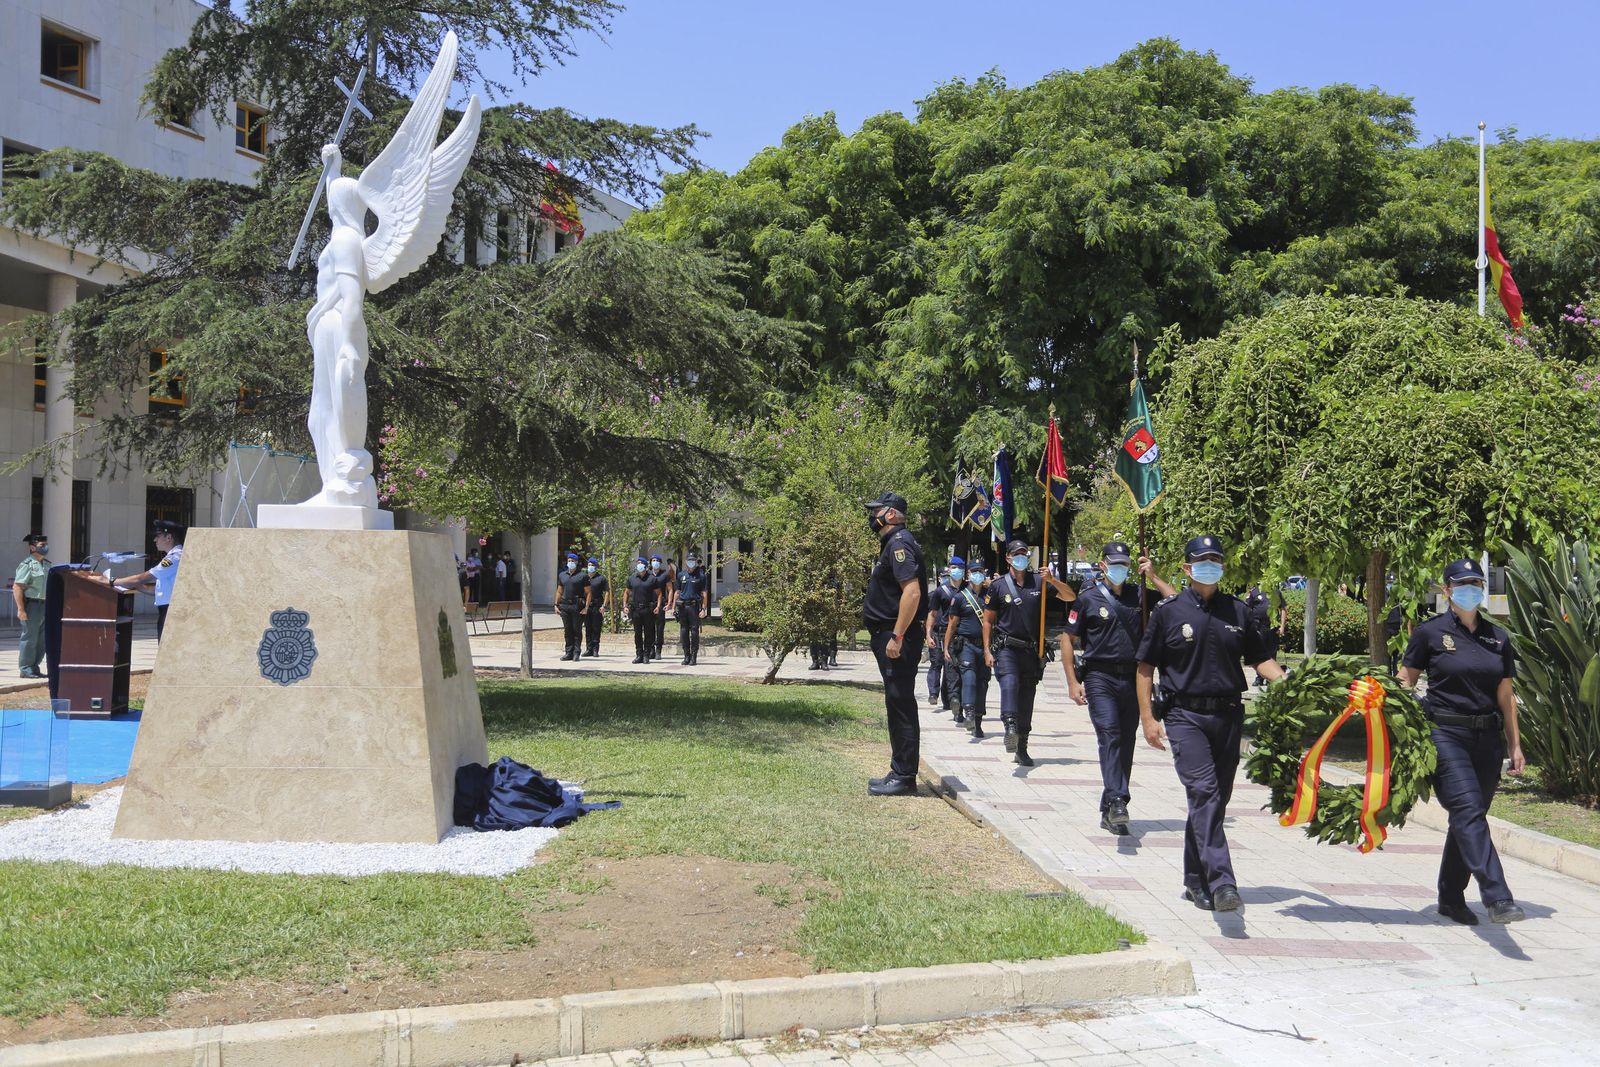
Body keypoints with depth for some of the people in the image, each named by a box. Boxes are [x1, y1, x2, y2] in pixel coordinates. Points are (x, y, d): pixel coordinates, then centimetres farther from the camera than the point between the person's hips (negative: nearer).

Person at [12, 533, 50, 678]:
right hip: (32, 605, -8)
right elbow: (17, 587, -14)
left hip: (45, 606, 8)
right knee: (30, 639, -4)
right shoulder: (27, 565, -9)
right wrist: (21, 609, -20)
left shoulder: (47, 565, 16)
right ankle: (25, 669, 2)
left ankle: (34, 667, 19)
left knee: (43, 640, 10)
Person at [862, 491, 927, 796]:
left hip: (897, 640, -11)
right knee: (898, 706, 14)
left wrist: (897, 637, -25)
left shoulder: (899, 543, -14)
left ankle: (904, 778, -3)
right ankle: (900, 774, 20)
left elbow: (912, 591, -25)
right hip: (889, 637, 11)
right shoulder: (893, 543, 19)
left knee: (901, 706, -7)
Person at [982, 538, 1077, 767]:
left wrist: (1053, 580, -13)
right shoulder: (998, 585, 2)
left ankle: (1021, 749, 16)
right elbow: (988, 620, 5)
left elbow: (1071, 597, 4)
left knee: (1027, 698, 7)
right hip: (1006, 647, -3)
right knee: (1010, 682, -30)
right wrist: (987, 650, -3)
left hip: (1031, 650, 3)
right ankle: (1010, 728, -47)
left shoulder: (1039, 581, 6)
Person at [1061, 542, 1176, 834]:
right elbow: (1068, 639, 2)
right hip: (1100, 678, -4)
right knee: (1109, 735, -21)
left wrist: (1153, 577, -1)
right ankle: (1117, 800, -32)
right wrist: (1073, 682, -5)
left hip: (1133, 678, 4)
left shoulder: (1139, 595, 10)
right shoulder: (1089, 599, 1)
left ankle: (1109, 814, 14)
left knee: (1126, 743, 6)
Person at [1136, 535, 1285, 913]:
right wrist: (1148, 718, -4)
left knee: (1216, 799, 9)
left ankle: (1196, 881, 22)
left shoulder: (1237, 610, 11)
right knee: (1204, 793, -17)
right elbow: (1146, 667, 4)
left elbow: (1259, 658, 16)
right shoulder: (1168, 611, 1)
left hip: (1228, 716, 4)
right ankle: (1221, 882, -24)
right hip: (1185, 715, -4)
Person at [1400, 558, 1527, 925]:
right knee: (1469, 812, -18)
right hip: (1445, 734, -5)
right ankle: (1497, 899, -26)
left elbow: (1505, 695, 16)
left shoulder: (1497, 637, 12)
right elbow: (1404, 683, 3)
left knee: (1468, 819, 10)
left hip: (1487, 738, 5)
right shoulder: (1430, 632, 0)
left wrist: (1515, 744, 15)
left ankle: (1450, 897, 22)